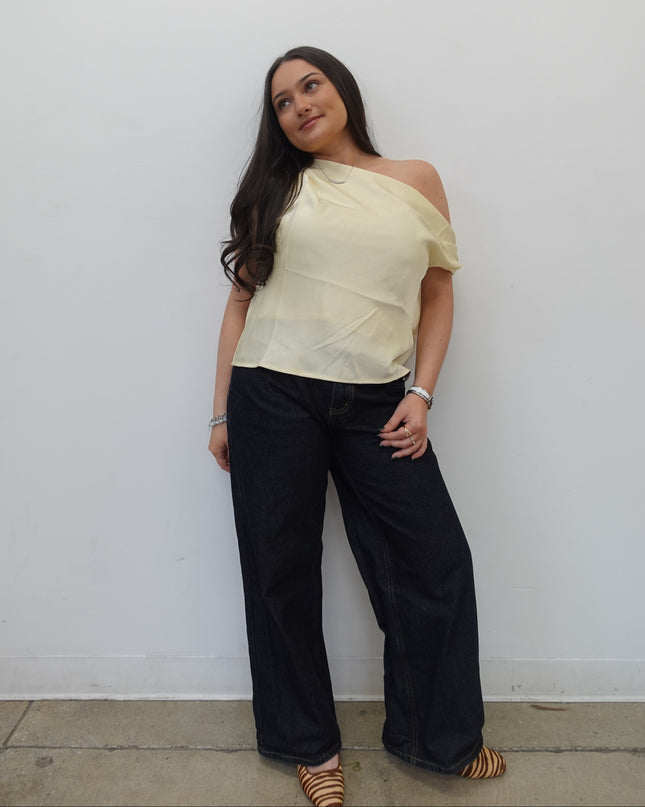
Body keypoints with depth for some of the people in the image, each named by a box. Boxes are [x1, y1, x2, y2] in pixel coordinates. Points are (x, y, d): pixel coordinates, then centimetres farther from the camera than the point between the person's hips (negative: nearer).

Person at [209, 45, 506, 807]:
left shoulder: (415, 180, 10)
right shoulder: (276, 189, 10)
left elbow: (437, 292, 10)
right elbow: (241, 299, 8)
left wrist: (420, 394, -3)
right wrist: (221, 412, 4)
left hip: (376, 404, 1)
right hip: (273, 399, 0)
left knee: (437, 564, 2)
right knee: (282, 572, 7)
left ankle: (434, 736, 28)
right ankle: (309, 744, 31)